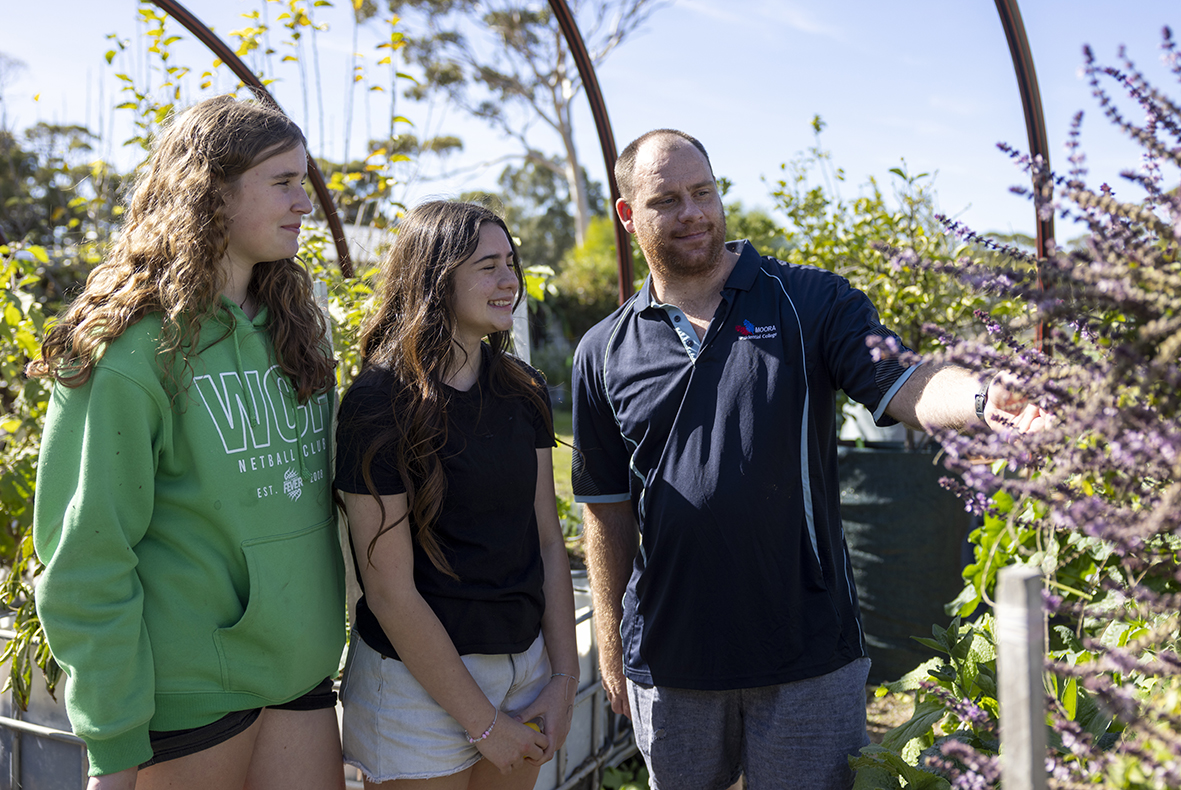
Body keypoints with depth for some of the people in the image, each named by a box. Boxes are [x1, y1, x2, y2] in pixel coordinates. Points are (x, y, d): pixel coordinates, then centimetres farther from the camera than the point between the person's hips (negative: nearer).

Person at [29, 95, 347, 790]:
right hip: (187, 690, -6)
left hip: (302, 678, 6)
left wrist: (319, 643, 14)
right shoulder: (129, 350, -14)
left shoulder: (294, 327, 7)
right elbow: (85, 559, -14)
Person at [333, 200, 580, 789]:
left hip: (526, 665, 6)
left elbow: (548, 540, 5)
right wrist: (484, 721, -13)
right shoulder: (378, 404, -15)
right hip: (417, 676, -5)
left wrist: (564, 680, -1)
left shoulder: (524, 391, 2)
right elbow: (390, 591, -17)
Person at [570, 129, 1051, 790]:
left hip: (807, 651, -1)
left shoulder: (809, 302, -1)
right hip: (668, 659, 2)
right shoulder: (606, 353, 4)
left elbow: (910, 385, -14)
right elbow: (609, 509, 6)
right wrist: (611, 650, 7)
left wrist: (983, 397, -37)